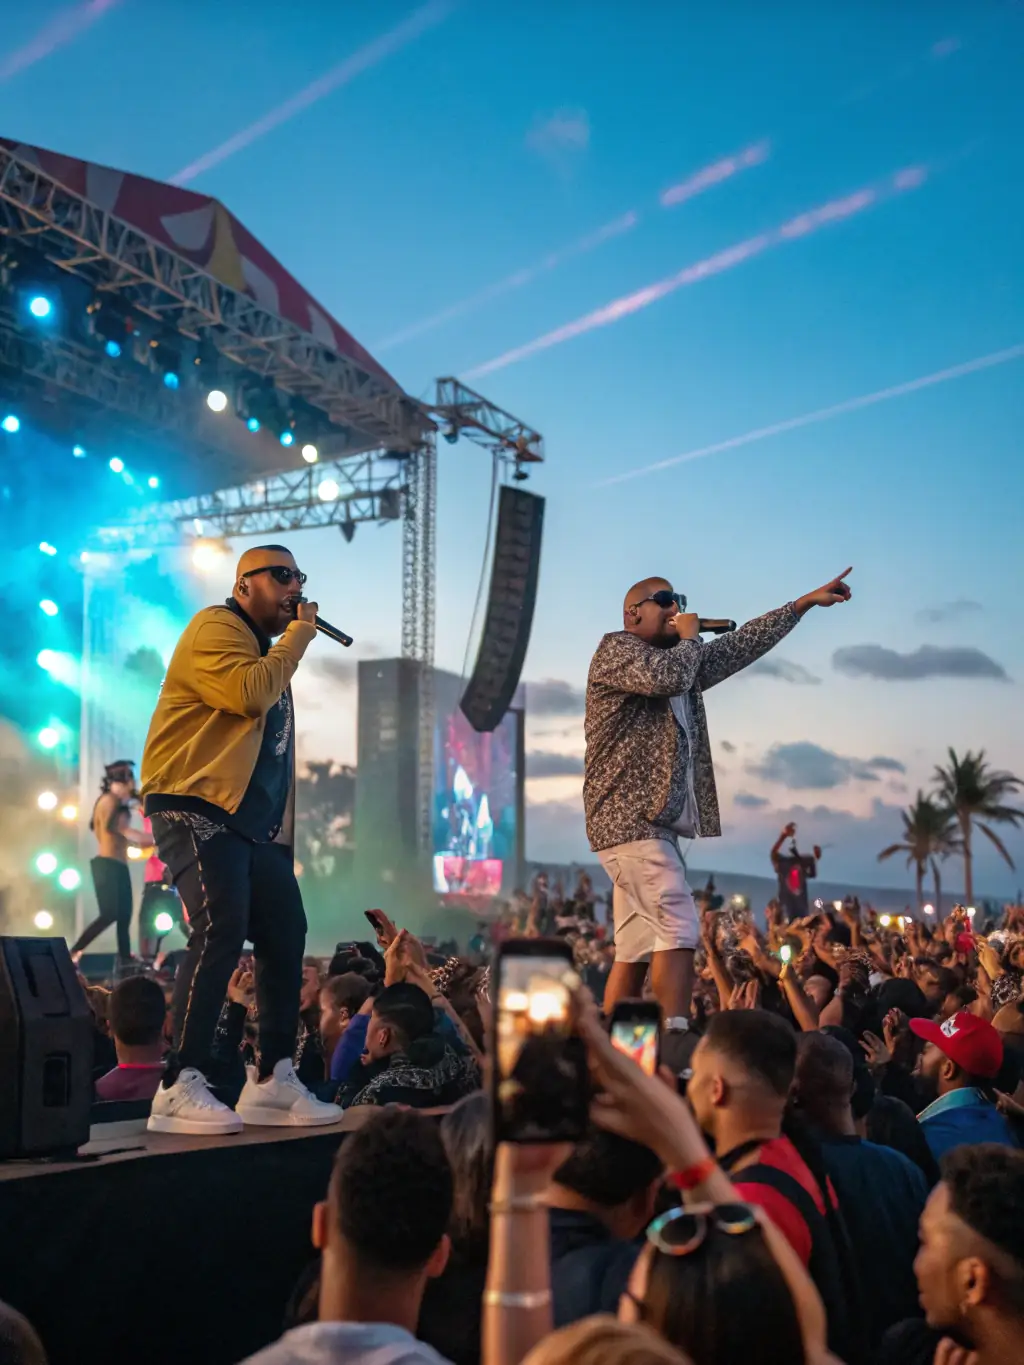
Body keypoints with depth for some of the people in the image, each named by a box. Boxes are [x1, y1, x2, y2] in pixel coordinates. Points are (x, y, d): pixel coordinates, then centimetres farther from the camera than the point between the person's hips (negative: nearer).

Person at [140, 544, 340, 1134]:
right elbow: (248, 694, -23)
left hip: (254, 819, 10)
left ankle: (273, 1080, 9)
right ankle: (180, 1088, -21)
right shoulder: (215, 628, -4)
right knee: (221, 932, -22)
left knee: (286, 936, 4)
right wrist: (299, 634, -9)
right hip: (198, 805, -10)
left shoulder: (269, 648, 25)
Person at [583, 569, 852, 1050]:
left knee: (636, 949, 6)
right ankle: (672, 1047, -26)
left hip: (652, 822, 9)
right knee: (678, 928, -20)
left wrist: (805, 602, 27)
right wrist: (690, 637, -2)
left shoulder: (682, 661, 23)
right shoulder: (616, 649, -2)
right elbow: (664, 676, -22)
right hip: (630, 817, -9)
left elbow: (740, 645, 28)